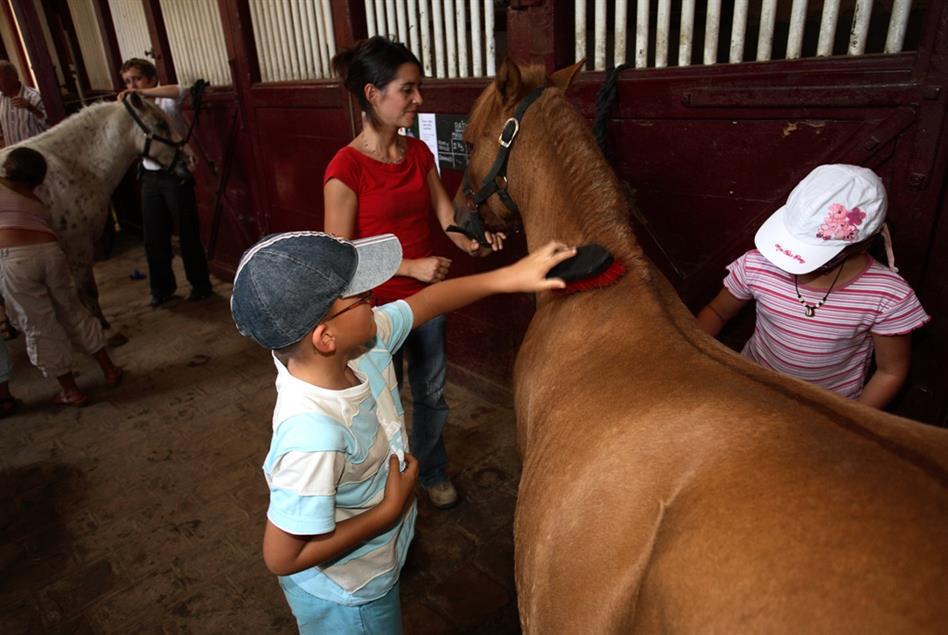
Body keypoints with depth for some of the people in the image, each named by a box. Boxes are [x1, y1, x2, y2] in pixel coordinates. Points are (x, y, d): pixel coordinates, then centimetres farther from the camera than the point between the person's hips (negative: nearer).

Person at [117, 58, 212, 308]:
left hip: (175, 175, -6)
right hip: (149, 177, 6)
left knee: (187, 232, 2)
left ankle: (201, 284, 16)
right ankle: (162, 287, 22)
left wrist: (143, 92, -33)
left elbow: (182, 91, -29)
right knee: (154, 236, 8)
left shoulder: (167, 101, -6)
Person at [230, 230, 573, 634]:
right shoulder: (313, 434, -42)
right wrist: (390, 509, -25)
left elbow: (426, 302, -4)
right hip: (346, 599, -6)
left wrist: (507, 278, -9)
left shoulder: (359, 342, -21)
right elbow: (282, 558, -30)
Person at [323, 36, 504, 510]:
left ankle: (434, 473, 46)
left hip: (428, 296, 6)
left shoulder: (419, 153, 0)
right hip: (380, 306, -5)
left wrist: (472, 241, -21)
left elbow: (447, 216, 0)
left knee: (431, 393, 21)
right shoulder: (346, 168, -20)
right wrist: (411, 266, -24)